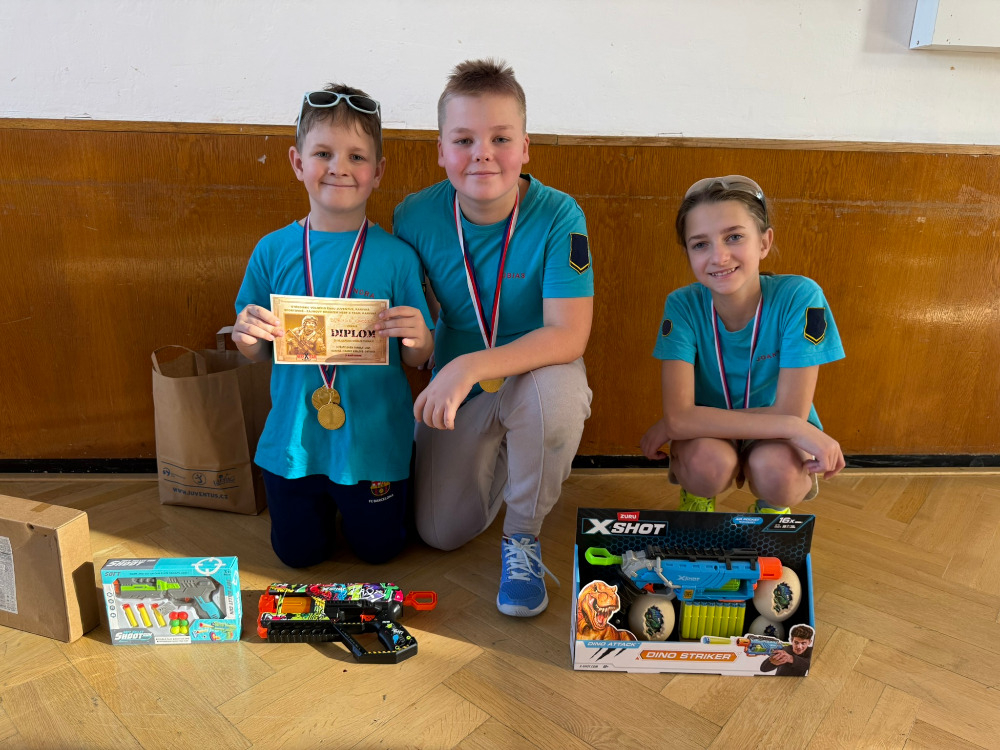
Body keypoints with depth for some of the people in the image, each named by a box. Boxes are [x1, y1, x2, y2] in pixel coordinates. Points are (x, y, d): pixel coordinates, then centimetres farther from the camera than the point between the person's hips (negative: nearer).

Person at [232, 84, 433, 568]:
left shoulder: (395, 256, -10)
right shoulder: (273, 251, -4)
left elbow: (418, 359, -4)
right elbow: (257, 355, 4)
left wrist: (418, 338, -26)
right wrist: (245, 335, -18)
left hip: (374, 439, -1)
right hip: (294, 436, 2)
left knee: (378, 549, 13)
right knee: (298, 553, 14)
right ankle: (322, 499, 43)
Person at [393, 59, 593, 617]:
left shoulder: (558, 215, -21)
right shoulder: (414, 218, -12)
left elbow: (569, 335, -29)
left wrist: (471, 366, -38)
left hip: (537, 375, -2)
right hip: (458, 386, 3)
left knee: (557, 389, -39)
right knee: (440, 533, -3)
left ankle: (523, 535, -10)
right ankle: (499, 457, 31)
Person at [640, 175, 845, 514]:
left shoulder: (799, 297, -23)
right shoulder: (683, 306, -19)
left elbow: (789, 412, -24)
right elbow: (679, 416, -28)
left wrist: (670, 426, -23)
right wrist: (795, 428, -33)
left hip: (778, 438, 0)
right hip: (711, 436, 0)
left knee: (774, 468, -32)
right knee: (708, 460, -33)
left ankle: (773, 508, 5)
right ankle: (698, 500, 5)